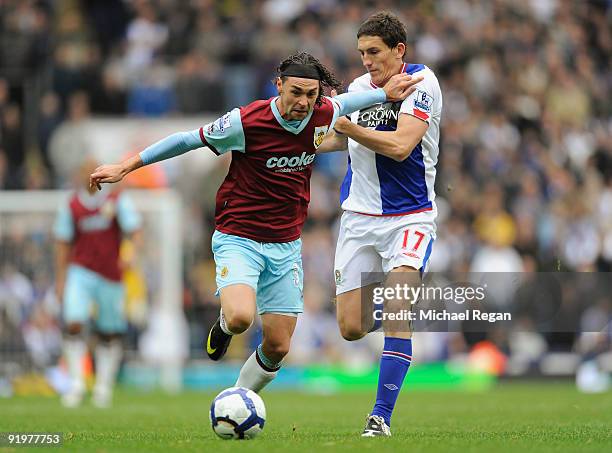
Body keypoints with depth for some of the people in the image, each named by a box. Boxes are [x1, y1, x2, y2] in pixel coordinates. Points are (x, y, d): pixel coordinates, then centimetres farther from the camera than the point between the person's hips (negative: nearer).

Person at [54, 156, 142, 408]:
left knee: (110, 334, 5)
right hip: (81, 272, 0)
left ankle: (104, 385, 20)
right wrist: (60, 279, 0)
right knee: (73, 324, -18)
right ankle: (76, 383, -12)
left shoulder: (118, 201, -4)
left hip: (111, 275, 0)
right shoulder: (70, 206, -1)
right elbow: (63, 243, 4)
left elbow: (134, 231, -10)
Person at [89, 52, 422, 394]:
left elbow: (344, 102, 22)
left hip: (286, 246, 5)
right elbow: (187, 140, -7)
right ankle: (225, 324, 9)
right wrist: (125, 168, -5)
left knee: (278, 347, 2)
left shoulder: (323, 116, -5)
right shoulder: (247, 121, -19)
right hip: (238, 239, -5)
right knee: (241, 318, -30)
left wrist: (384, 94, 12)